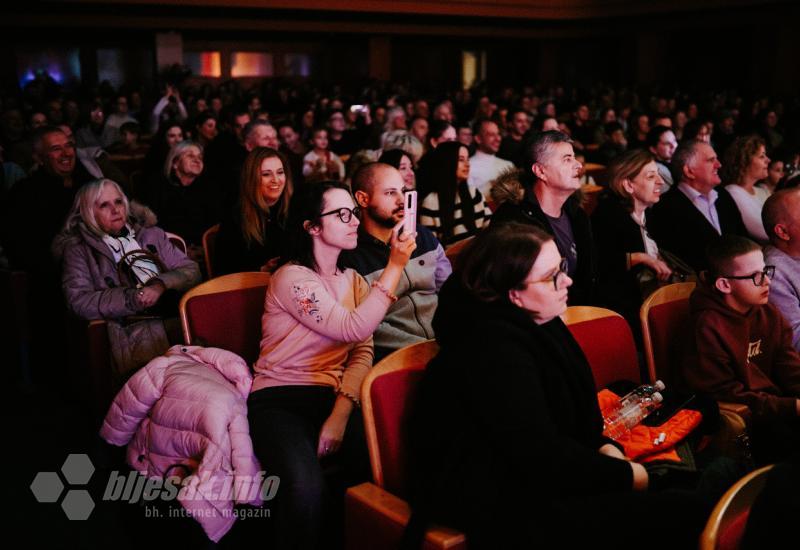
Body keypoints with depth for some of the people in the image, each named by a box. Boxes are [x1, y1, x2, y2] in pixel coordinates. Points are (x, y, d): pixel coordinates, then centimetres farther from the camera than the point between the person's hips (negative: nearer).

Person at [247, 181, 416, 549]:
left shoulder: (353, 280, 14)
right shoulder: (292, 278, -8)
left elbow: (362, 352, 4)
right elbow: (353, 328, -19)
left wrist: (340, 413, -12)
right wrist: (396, 265, -19)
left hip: (334, 396, 6)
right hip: (279, 400, -5)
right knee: (306, 490, -34)